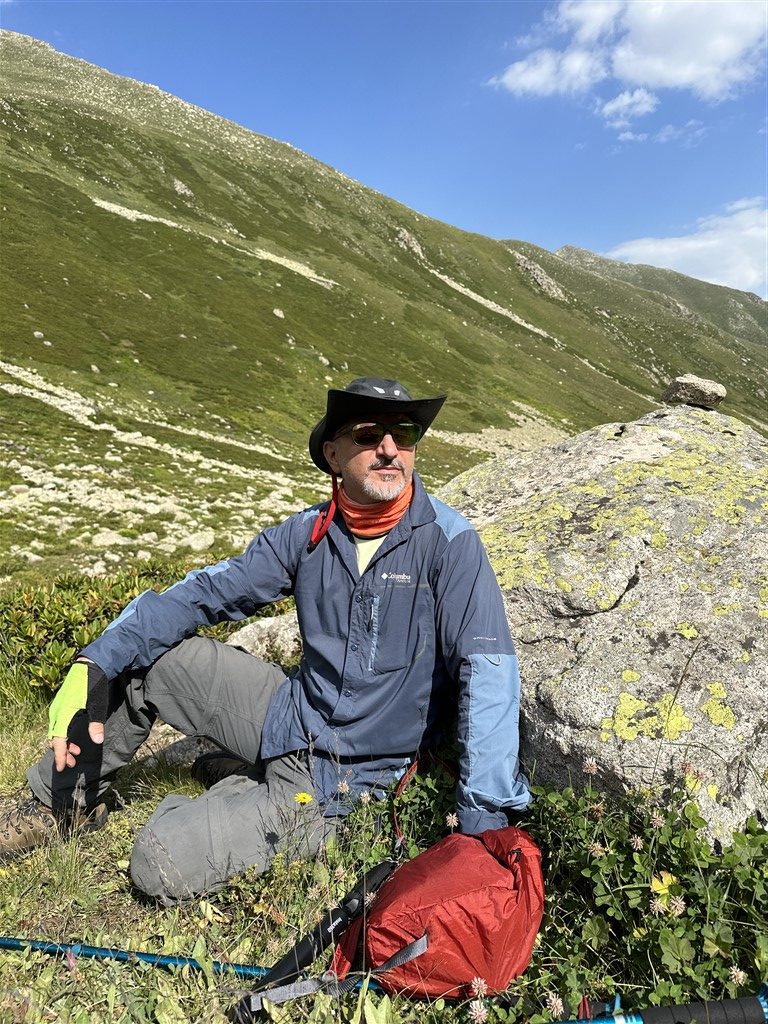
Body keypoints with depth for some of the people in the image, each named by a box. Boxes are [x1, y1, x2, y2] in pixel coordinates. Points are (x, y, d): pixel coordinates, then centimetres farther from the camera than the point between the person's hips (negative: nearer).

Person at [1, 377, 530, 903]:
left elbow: (489, 671, -24)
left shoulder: (449, 542, -19)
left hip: (346, 775, -4)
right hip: (293, 716, 5)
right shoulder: (308, 533, -4)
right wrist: (92, 666, -13)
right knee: (136, 656, -1)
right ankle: (65, 804, 22)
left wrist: (483, 819, -30)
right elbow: (204, 593, -3)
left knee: (161, 863, -17)